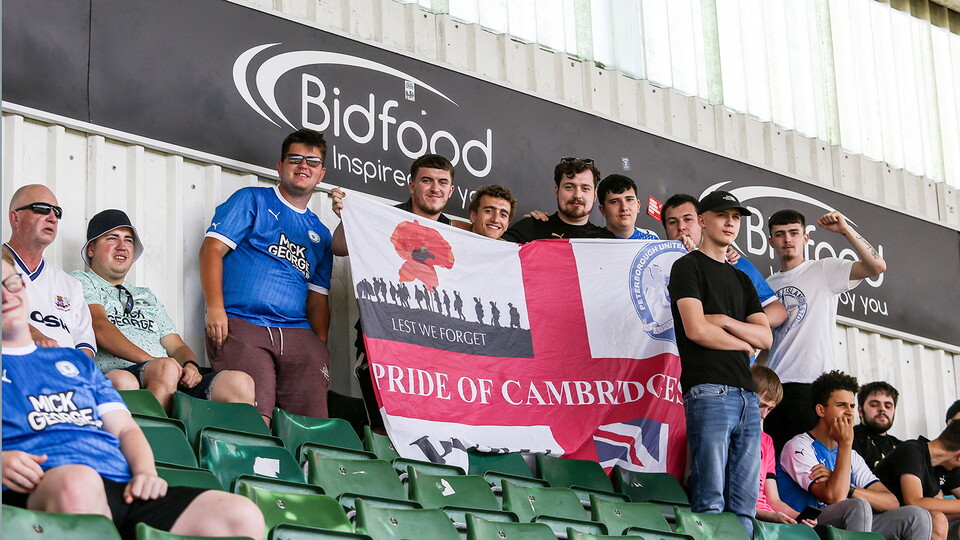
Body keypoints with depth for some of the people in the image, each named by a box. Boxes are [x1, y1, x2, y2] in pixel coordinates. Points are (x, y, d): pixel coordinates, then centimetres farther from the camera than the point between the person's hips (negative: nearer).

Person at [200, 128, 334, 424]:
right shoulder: (252, 201, 13)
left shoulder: (320, 233, 27)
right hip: (241, 325, -5)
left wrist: (321, 346, 7)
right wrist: (215, 308, -12)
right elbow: (212, 248, 1)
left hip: (298, 333, 5)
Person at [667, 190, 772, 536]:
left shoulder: (741, 280, 25)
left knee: (744, 505, 0)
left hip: (746, 393, 7)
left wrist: (725, 322, -2)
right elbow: (696, 329, -8)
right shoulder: (688, 266, 5)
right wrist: (743, 343, 5)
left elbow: (765, 337, 14)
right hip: (709, 390, -7)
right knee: (711, 501, -13)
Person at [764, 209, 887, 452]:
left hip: (812, 383, -5)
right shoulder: (768, 284, 19)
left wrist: (845, 230, -13)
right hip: (775, 386, 5)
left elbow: (877, 266, -10)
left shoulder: (824, 270, 3)